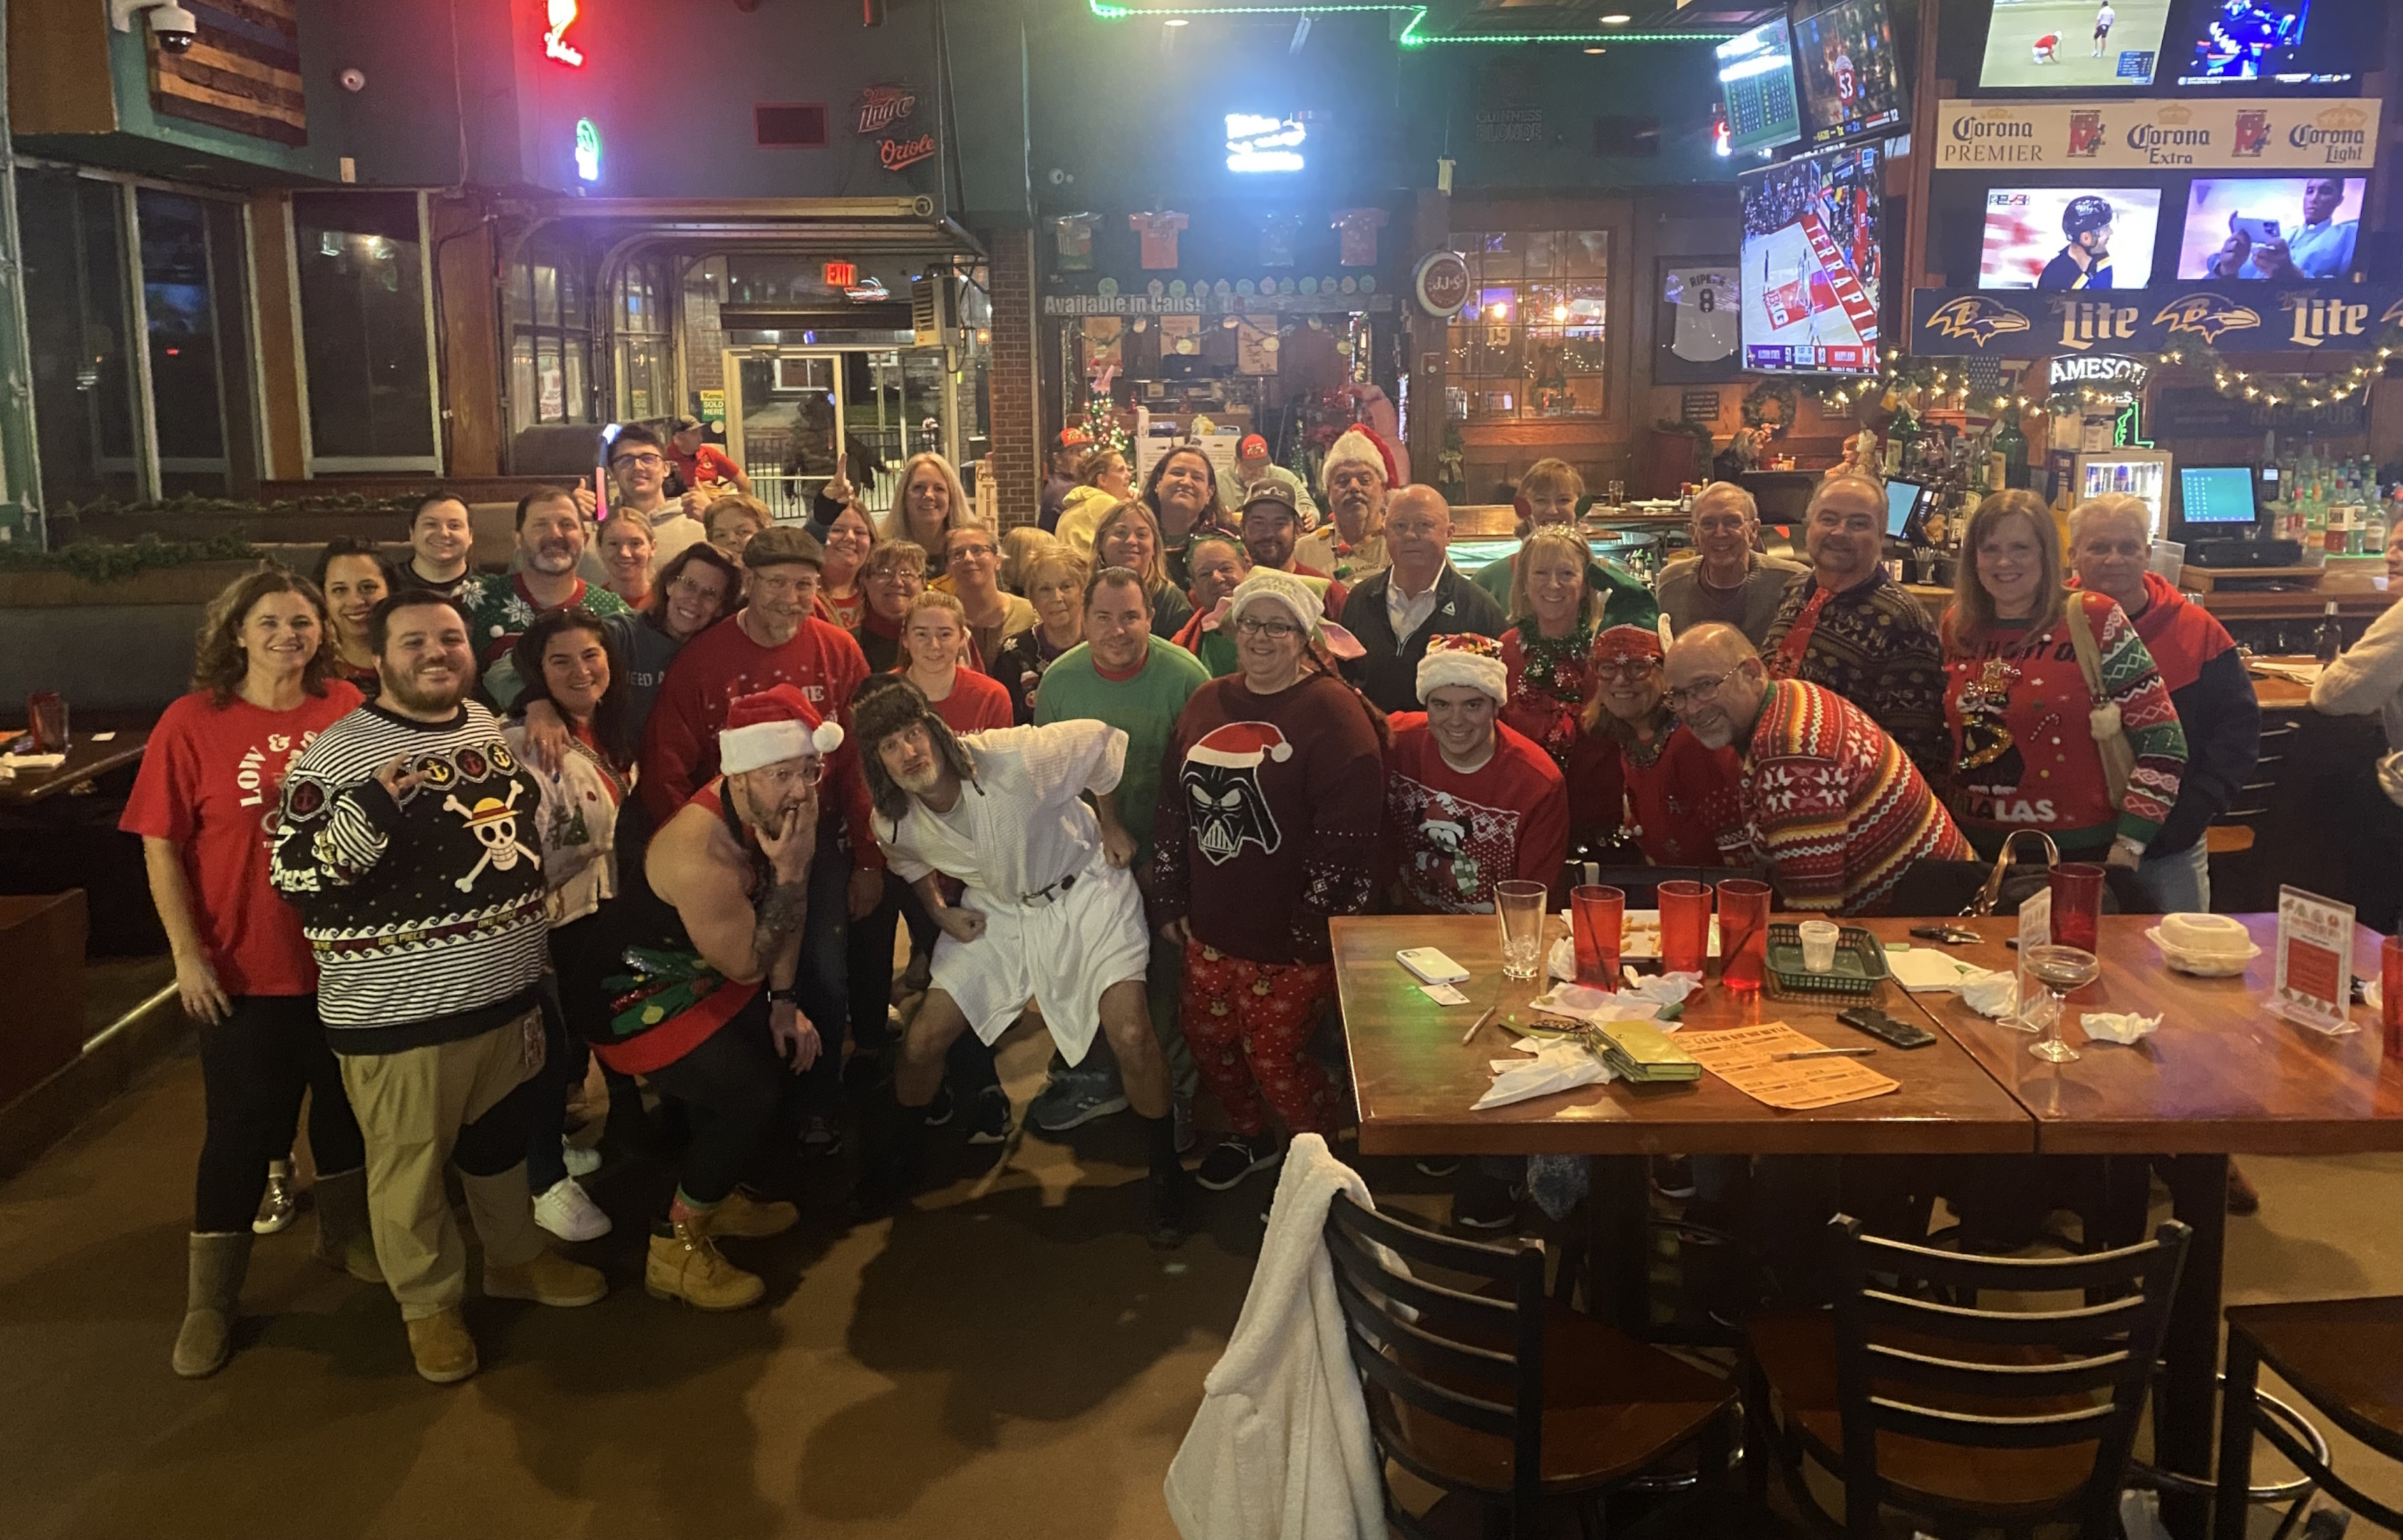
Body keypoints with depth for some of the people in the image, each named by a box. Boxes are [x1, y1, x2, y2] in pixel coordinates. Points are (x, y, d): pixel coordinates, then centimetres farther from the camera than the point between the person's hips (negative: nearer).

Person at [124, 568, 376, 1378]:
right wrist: (188, 952, -12)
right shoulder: (192, 722, -10)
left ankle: (345, 1234, 42)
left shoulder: (346, 708, -4)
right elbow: (161, 846, -8)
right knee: (241, 1129, 5)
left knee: (345, 1103, 19)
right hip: (246, 968, -3)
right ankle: (209, 1302, 21)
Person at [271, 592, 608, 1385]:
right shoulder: (336, 752, -14)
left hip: (508, 990, 6)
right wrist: (372, 806, -30)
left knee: (504, 1139, 23)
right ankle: (429, 1304, 28)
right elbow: (291, 873, -17)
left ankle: (517, 1256, 43)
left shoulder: (498, 726, 6)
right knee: (411, 1167, 9)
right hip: (399, 1011, -6)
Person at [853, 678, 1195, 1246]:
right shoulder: (894, 824, -14)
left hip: (1083, 890, -4)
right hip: (996, 910, 4)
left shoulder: (1015, 759, -31)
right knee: (922, 1040, -2)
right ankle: (905, 1151, 30)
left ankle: (1166, 1171, 5)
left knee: (1131, 1037, -20)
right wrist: (940, 912, -1)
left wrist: (1110, 826, -6)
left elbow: (1104, 742, -16)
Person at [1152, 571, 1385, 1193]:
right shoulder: (1207, 703, 7)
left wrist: (1314, 932, -18)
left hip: (1291, 934, -7)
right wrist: (1170, 900, 12)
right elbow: (1172, 806, 13)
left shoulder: (1332, 713, -14)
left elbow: (1343, 838, -18)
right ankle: (1250, 1136, 44)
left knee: (1272, 1054, 2)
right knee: (1208, 1035, 17)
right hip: (1211, 924, 7)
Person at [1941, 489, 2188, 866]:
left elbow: (2162, 739, -10)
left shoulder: (2092, 619, -10)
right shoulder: (1957, 627, 2)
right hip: (1974, 850, 4)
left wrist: (2130, 844, -14)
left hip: (2077, 852, -4)